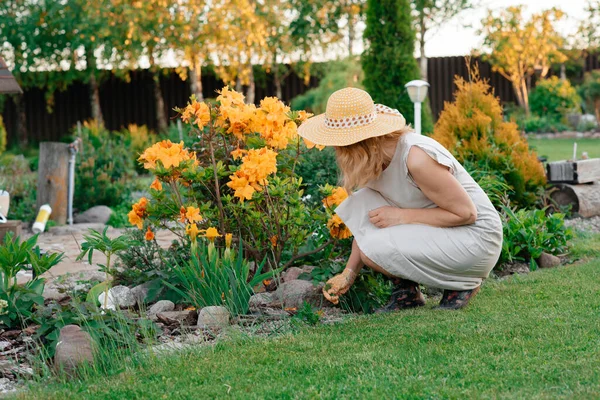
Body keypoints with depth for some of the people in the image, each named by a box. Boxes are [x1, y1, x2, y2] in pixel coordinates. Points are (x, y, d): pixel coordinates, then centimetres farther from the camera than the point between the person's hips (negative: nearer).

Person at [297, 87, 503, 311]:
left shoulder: (417, 158, -29)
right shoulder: (375, 158, -3)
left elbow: (466, 213, -24)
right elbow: (367, 223, 6)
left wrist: (401, 216, -23)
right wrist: (348, 273, 2)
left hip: (476, 238, -8)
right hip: (436, 231, 8)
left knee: (376, 249, -24)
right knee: (360, 204, -6)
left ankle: (462, 284, -3)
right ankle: (406, 293, 1)